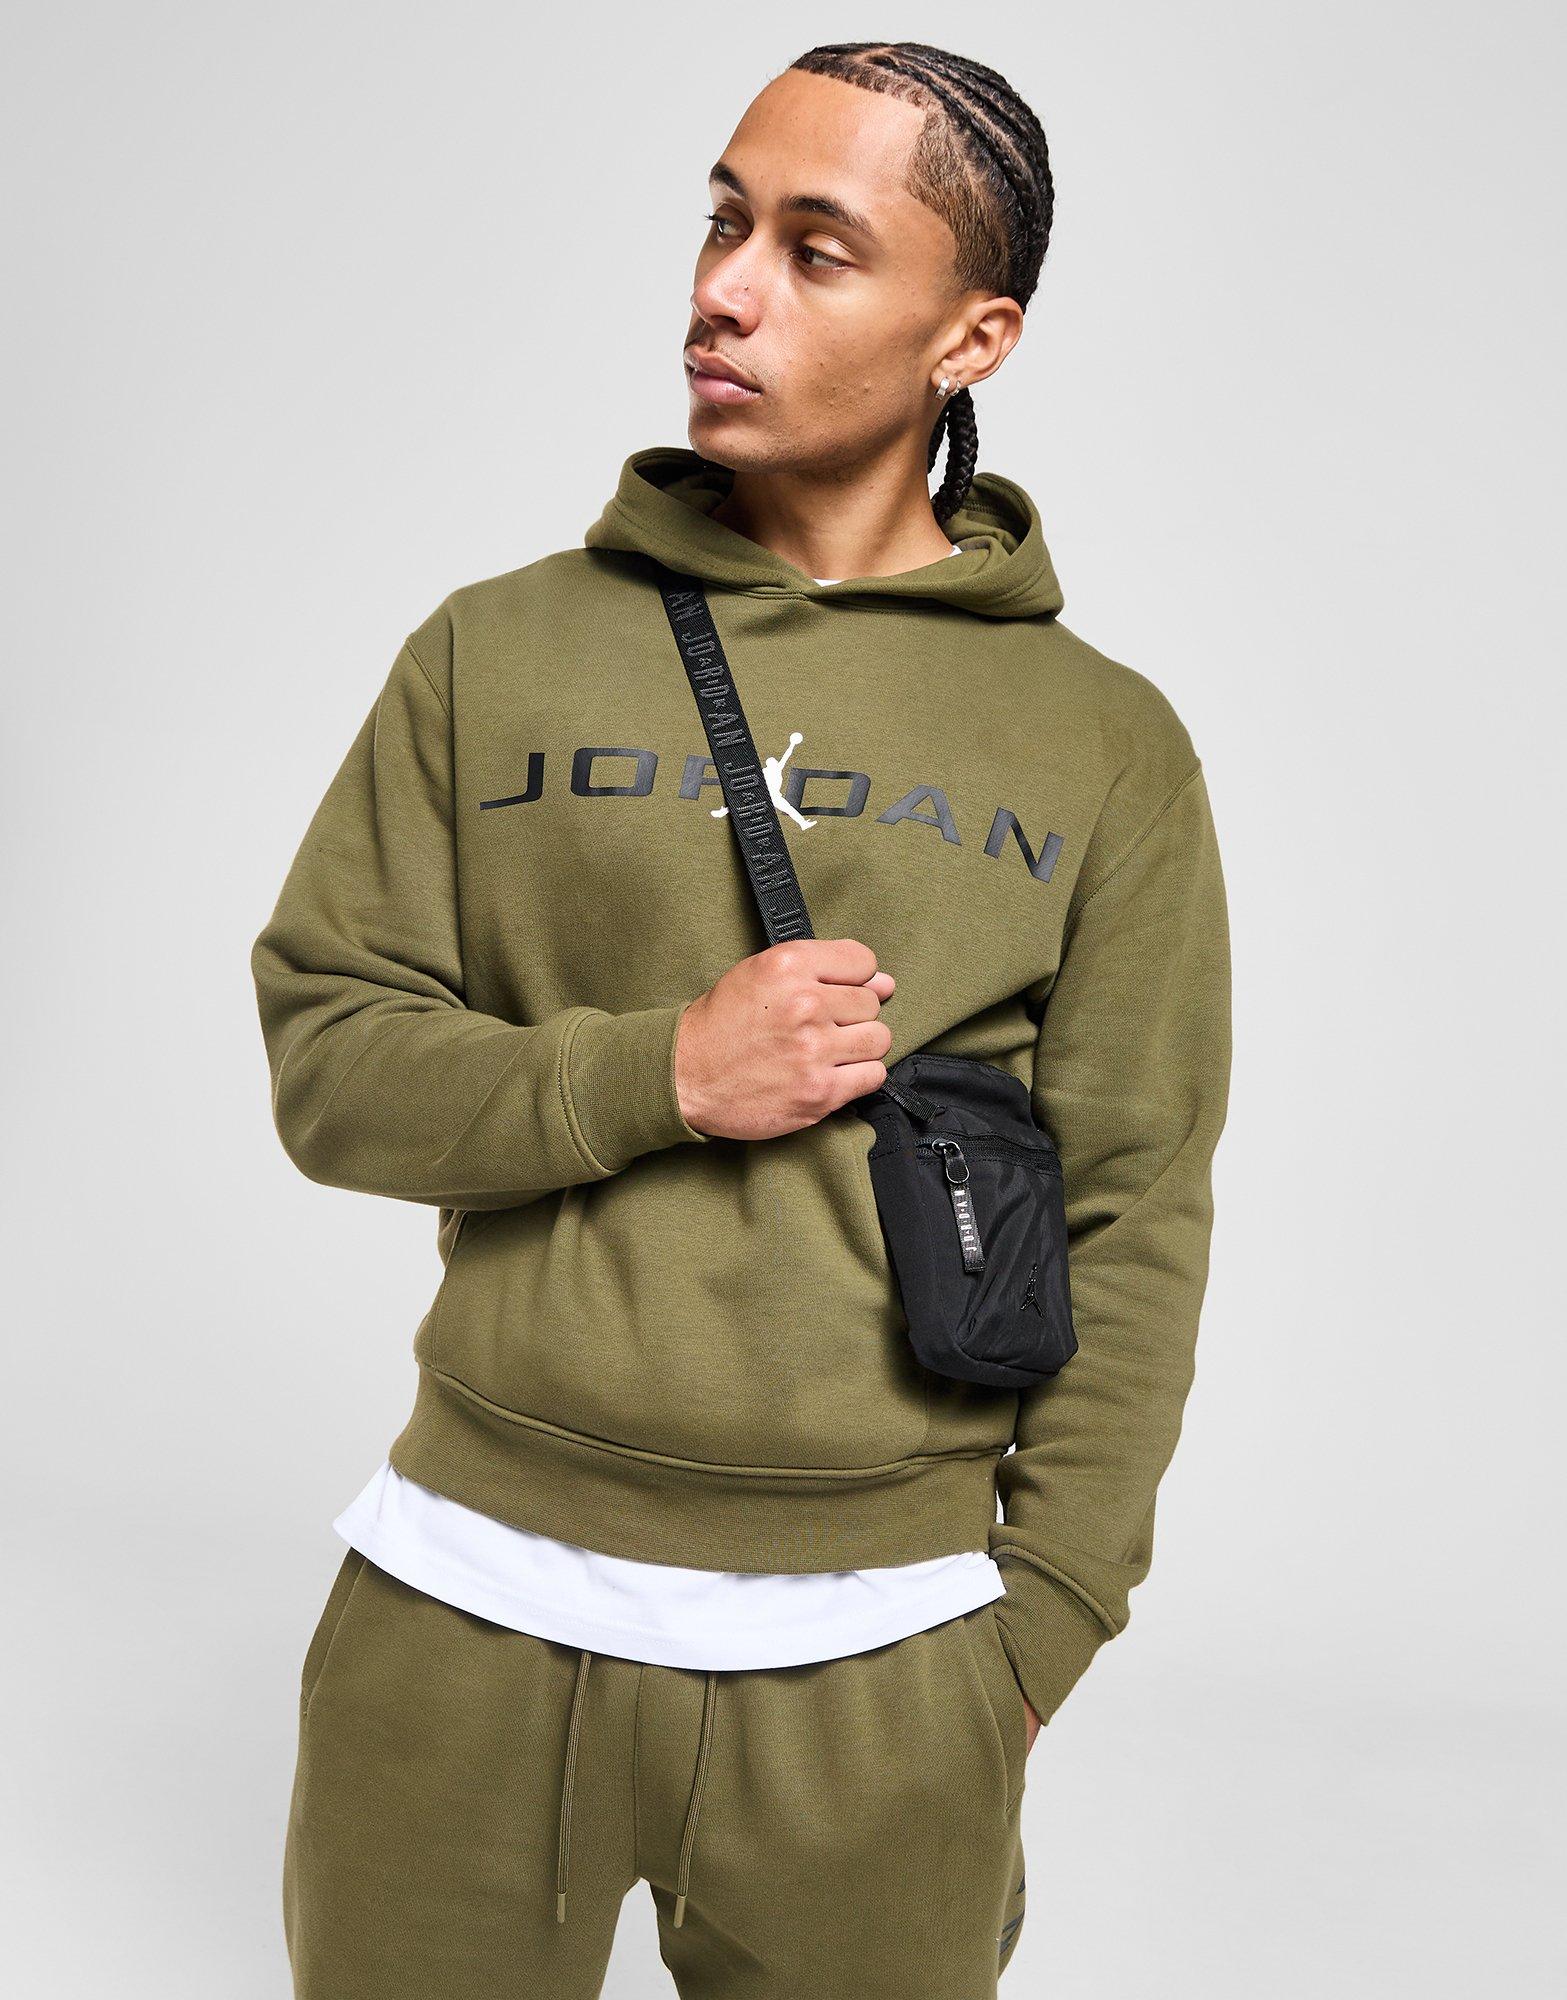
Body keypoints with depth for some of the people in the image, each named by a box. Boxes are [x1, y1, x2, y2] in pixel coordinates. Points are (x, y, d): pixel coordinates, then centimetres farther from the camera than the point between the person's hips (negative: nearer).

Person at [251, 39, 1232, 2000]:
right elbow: (324, 1059, 2)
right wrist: (657, 1075, -14)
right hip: (470, 1613, 1)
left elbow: (1131, 1214, 2)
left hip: (878, 1653, 0)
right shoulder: (498, 653, 4)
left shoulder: (1109, 745, 2)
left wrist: (1038, 1627, -1)